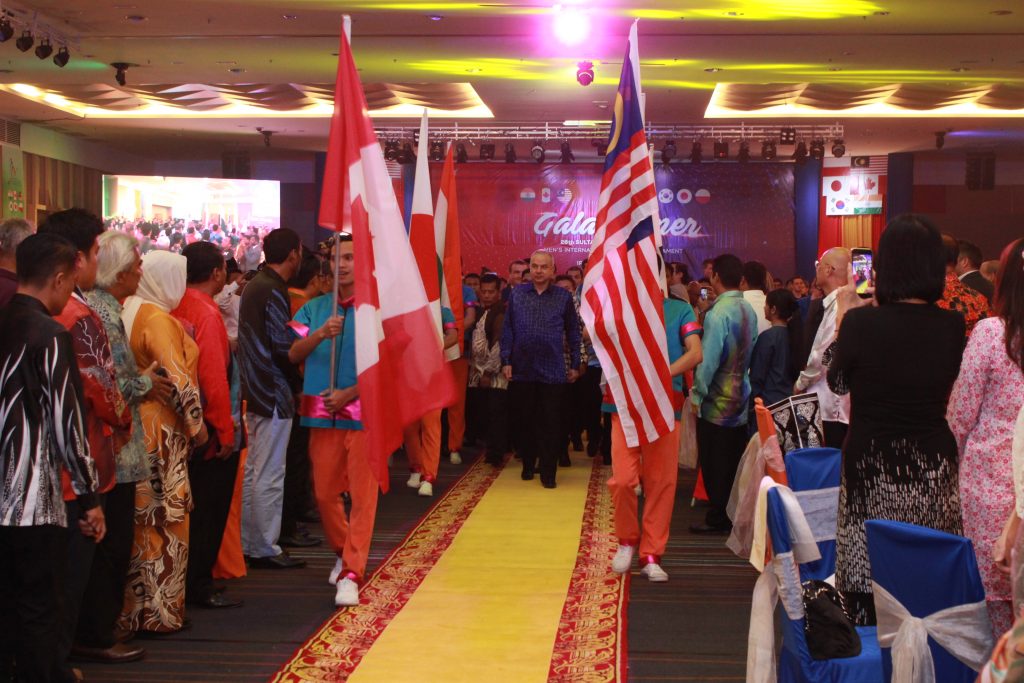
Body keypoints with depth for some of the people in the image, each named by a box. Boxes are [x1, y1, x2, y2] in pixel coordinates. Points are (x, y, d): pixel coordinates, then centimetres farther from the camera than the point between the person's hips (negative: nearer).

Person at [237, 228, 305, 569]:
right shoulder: (274, 291, -16)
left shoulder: (254, 286, 14)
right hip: (274, 393, -10)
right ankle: (265, 549, 3)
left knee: (253, 470, 15)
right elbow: (282, 347, -20)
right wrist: (299, 382, -8)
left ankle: (248, 544, 23)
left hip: (255, 392, 10)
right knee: (270, 475, -3)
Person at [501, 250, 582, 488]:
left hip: (553, 370, -1)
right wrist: (506, 361, -1)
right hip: (522, 369, 1)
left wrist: (575, 364, 6)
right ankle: (528, 464, 27)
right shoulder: (516, 294, 4)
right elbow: (508, 329, 4)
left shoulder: (564, 297, 2)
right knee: (526, 421, 12)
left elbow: (573, 332, 7)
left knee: (551, 423, 1)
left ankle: (548, 472, 9)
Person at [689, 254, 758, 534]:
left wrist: (697, 394, -11)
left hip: (717, 402, -7)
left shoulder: (719, 312, -19)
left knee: (715, 465, 2)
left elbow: (708, 358, -20)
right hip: (740, 398, 7)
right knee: (734, 463, 14)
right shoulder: (748, 310, 4)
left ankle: (718, 519, 7)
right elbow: (750, 351, 11)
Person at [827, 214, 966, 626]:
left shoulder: (861, 323, -13)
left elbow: (838, 382, 4)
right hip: (935, 471, 3)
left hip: (873, 474, -3)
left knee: (869, 582, 5)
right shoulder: (952, 327, -4)